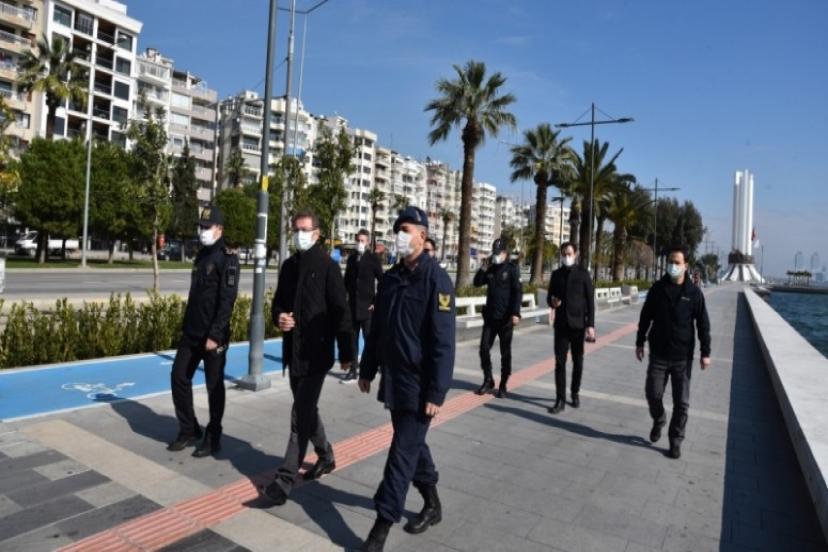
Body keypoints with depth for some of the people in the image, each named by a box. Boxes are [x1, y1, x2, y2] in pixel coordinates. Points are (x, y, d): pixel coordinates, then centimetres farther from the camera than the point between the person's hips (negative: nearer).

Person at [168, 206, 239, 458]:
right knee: (179, 377, 10)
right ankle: (188, 431, 25)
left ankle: (213, 438, 17)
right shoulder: (201, 255, 14)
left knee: (214, 386, 3)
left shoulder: (227, 258, -12)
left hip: (213, 335, -8)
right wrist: (186, 326, 16)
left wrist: (215, 335, -23)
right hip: (191, 333, 8)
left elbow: (227, 300, -19)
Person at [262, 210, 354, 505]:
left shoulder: (328, 266, -9)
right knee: (307, 409, 19)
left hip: (317, 352, -7)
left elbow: (341, 311, -10)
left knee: (301, 414, -6)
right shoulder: (289, 265, 10)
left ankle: (285, 478, 1)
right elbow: (278, 301, 18)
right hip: (293, 350, 7)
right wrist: (278, 316, -6)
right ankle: (326, 456, 39)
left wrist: (346, 352, -11)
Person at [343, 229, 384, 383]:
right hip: (352, 306, 5)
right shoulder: (351, 258, 10)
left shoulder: (373, 258, -5)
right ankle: (353, 371, 15)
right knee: (352, 340, 7)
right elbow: (347, 280, 15)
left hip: (367, 306, -5)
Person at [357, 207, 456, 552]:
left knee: (403, 452, 0)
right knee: (412, 444, 19)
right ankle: (432, 504, 38)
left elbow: (443, 342, -18)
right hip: (393, 380, 8)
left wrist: (436, 392, -19)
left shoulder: (436, 279, -15)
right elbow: (377, 329, 15)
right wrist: (367, 370, 16)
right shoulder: (390, 278, 7)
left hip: (419, 385, -7)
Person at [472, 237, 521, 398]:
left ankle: (503, 385, 14)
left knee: (505, 352, 4)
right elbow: (477, 283, 9)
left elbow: (518, 292, -12)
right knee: (484, 348, 3)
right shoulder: (490, 269, 9)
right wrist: (483, 269, -5)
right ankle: (488, 380, 19)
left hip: (505, 318, -5)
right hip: (490, 316, 5)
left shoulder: (512, 270, -6)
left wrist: (515, 313, -21)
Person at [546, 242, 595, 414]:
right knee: (560, 362, -2)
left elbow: (590, 301, -3)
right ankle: (560, 400, 2)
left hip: (578, 324, -2)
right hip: (561, 324, 2)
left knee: (578, 362, 11)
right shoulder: (556, 274, 7)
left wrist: (590, 324, -10)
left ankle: (575, 393, 28)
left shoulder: (583, 274, -2)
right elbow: (549, 296, 12)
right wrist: (552, 302, -13)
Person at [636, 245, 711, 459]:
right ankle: (658, 421, 34)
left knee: (681, 402, 3)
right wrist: (640, 342, 7)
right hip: (658, 354, 1)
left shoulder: (694, 292, -4)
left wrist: (706, 352, -5)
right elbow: (645, 317, 7)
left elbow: (703, 324, -2)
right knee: (653, 394, 3)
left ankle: (675, 441, 18)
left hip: (683, 357, -1)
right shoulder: (657, 288, 0)